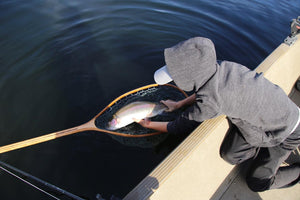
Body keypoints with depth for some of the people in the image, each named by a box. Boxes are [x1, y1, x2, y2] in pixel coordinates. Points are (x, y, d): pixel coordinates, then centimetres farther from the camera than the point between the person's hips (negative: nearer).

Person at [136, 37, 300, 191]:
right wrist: (178, 104, 8)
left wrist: (149, 124, -5)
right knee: (229, 154, -1)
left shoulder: (210, 102, -40)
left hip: (287, 132, -6)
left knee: (257, 182, 3)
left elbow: (180, 126, -21)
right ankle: (268, 153, 18)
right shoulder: (224, 67, -19)